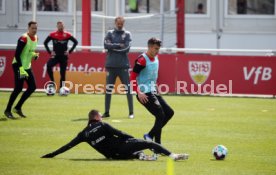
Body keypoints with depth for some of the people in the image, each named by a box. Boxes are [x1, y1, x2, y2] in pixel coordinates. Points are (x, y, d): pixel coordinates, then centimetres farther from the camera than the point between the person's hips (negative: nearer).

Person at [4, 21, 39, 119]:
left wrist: (35, 55, 2)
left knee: (32, 87, 4)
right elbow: (17, 54, -23)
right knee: (18, 89, -9)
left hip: (27, 66, 9)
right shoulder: (24, 39, -20)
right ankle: (8, 110, 3)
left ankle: (18, 108, 13)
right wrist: (21, 68, -28)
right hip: (19, 66, -9)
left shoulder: (35, 38, 7)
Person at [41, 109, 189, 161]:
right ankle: (172, 155, -14)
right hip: (121, 148, -5)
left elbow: (67, 146, 7)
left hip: (112, 155, 5)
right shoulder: (103, 126, -4)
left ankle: (141, 156, 6)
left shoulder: (84, 134, 8)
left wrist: (51, 155, 10)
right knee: (148, 143, -3)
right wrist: (134, 139, 4)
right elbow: (120, 135, -8)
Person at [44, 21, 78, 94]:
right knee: (49, 65, -28)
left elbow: (75, 42, 6)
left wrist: (69, 51, 0)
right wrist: (50, 52, 1)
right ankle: (52, 82, -16)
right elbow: (45, 42, 8)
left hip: (64, 57, 0)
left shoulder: (67, 35, 0)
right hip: (55, 55, 0)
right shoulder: (53, 34, 0)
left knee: (63, 73, 1)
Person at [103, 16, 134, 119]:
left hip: (123, 66, -2)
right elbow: (106, 45, -8)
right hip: (111, 65, 2)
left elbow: (127, 48, -8)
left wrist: (113, 48, -7)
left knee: (128, 89, -4)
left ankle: (131, 112, 0)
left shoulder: (127, 34, 5)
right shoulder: (110, 33, 9)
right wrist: (119, 45, -11)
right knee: (108, 89, 4)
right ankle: (106, 112, 10)